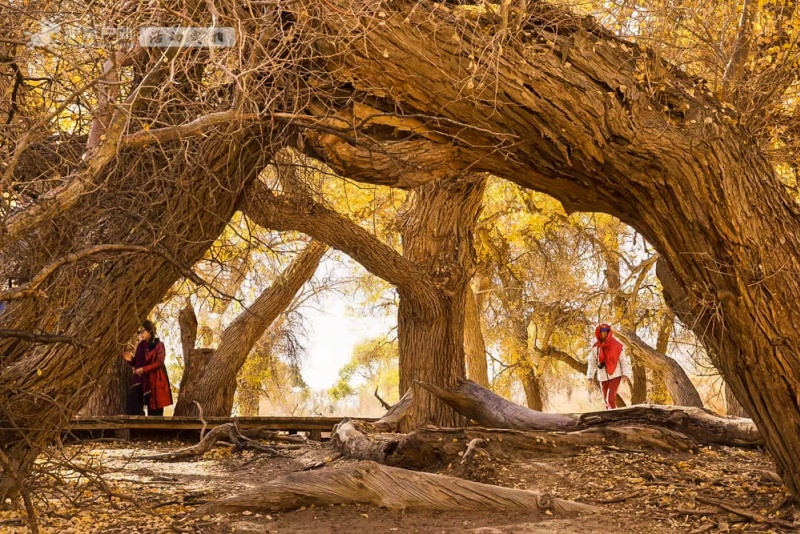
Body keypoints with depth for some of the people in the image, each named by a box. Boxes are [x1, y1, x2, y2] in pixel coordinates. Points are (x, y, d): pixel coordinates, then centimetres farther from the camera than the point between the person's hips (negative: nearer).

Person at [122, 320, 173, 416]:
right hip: (142, 380, 5)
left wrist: (144, 369, -25)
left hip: (155, 380, -5)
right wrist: (131, 360, -6)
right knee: (132, 398, -13)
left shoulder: (158, 345, -5)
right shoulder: (141, 345, 12)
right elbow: (137, 363, 16)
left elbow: (159, 362, -16)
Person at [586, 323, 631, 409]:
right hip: (603, 377, 4)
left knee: (610, 398, -18)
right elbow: (592, 362, 3)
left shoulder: (616, 345, -7)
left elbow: (623, 360, -5)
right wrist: (590, 377, -6)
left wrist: (625, 374, -15)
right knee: (606, 399, 13)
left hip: (615, 375, -4)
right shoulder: (595, 347, 0)